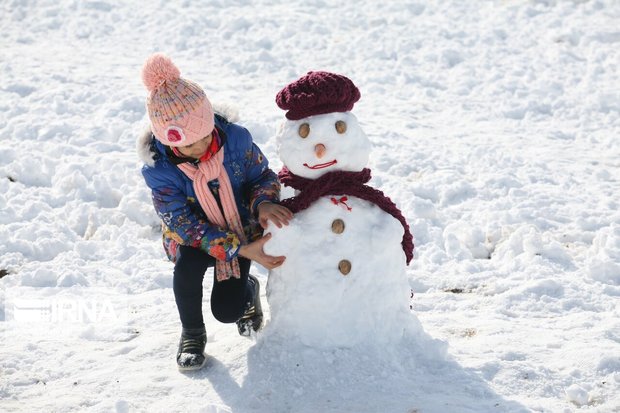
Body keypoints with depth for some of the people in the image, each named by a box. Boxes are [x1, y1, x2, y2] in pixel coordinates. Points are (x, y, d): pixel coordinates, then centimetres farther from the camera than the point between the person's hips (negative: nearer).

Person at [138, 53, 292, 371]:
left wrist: (264, 204, -33)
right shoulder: (158, 169, -27)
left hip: (240, 229, 1)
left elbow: (263, 177, -7)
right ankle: (192, 333, -5)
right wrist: (242, 250, -34)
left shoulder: (235, 138, -24)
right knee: (188, 264, -35)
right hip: (191, 236, -1)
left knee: (227, 310, -12)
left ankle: (248, 289, 28)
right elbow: (186, 225, -25)